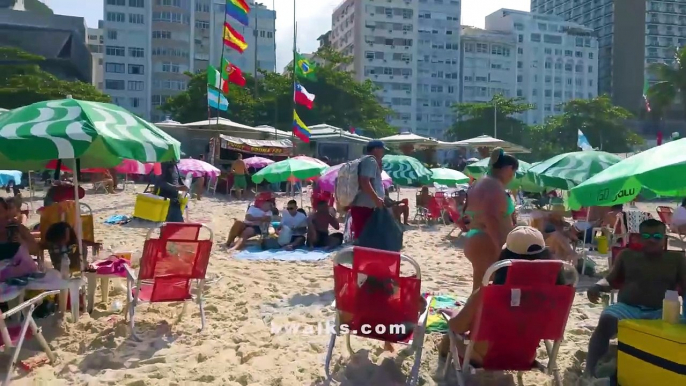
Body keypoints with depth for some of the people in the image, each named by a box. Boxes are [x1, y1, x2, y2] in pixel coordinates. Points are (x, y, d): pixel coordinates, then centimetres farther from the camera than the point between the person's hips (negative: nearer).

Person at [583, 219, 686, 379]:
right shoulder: (627, 255, 17)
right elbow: (610, 280, 17)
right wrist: (597, 286, -7)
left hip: (660, 313, 1)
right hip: (628, 308, 0)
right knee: (605, 322, -33)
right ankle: (589, 370, -34)